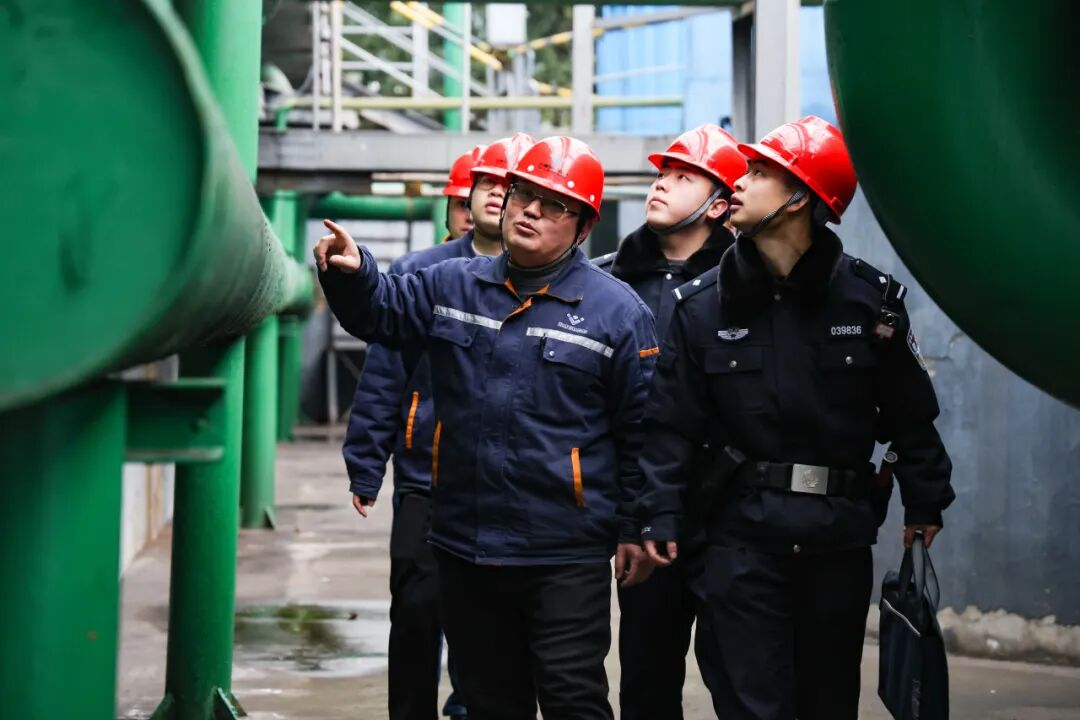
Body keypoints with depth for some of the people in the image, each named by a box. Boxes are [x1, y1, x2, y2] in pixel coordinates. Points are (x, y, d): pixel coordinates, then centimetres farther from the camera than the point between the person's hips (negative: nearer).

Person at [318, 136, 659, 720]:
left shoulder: (617, 311, -4)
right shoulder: (452, 286, 7)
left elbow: (640, 431, -1)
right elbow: (380, 311, 19)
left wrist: (634, 530, -1)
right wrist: (352, 273, -5)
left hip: (565, 557, -4)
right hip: (465, 546, 4)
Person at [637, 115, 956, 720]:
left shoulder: (869, 299, -3)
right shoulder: (704, 305, -1)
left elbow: (911, 411, 4)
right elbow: (672, 421, -1)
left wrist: (925, 502, 6)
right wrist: (661, 516, -6)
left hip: (840, 534, 1)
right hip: (743, 531, 0)